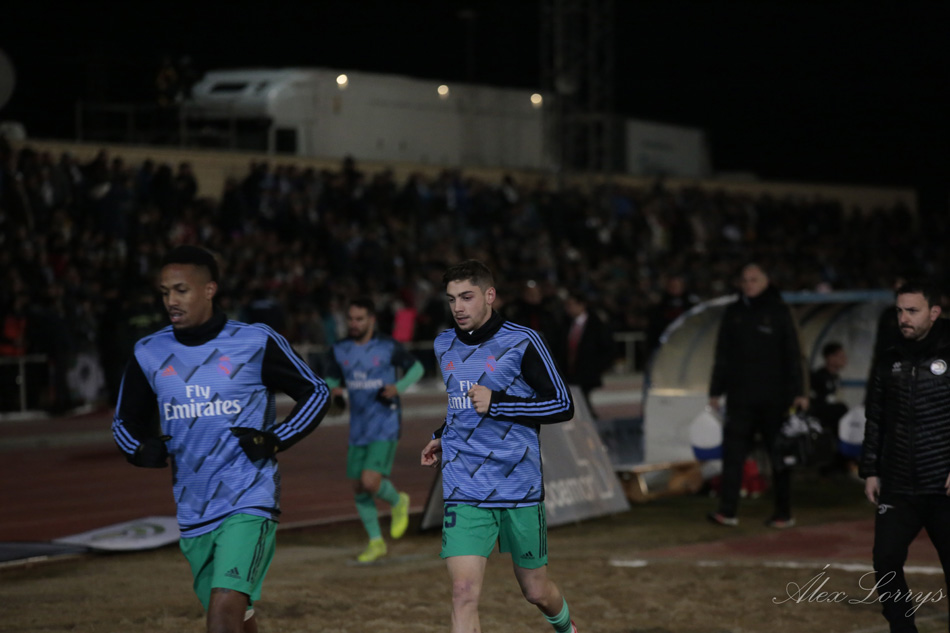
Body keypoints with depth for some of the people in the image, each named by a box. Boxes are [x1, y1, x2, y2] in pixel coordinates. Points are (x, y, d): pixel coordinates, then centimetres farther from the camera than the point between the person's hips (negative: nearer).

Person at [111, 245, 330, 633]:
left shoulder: (256, 343, -6)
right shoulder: (149, 354, 5)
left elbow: (316, 392, 6)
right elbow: (126, 420, 18)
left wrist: (275, 440, -9)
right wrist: (142, 449, -5)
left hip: (249, 503, -5)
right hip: (193, 514, 5)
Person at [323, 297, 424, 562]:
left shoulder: (388, 347, -8)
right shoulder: (339, 351, 2)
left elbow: (417, 368, 4)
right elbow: (331, 380, 13)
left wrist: (399, 387, -14)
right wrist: (332, 390, -11)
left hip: (385, 428, -5)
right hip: (358, 430, 5)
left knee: (370, 482, -19)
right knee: (359, 489, 6)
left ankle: (398, 502, 15)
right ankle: (376, 543, 22)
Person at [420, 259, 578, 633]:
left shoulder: (522, 342, -7)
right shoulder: (444, 346, 10)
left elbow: (563, 406, -8)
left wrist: (496, 403, -16)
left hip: (520, 488, -2)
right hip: (464, 491, 3)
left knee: (536, 592, 12)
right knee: (464, 592, -15)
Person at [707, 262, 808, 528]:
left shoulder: (778, 311, 0)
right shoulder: (733, 312, 10)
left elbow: (793, 354, -2)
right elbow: (722, 355, 14)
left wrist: (798, 392, -8)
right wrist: (716, 390, 10)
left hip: (774, 397, -3)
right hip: (740, 395, 3)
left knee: (779, 453, 3)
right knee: (733, 451, -4)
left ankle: (784, 513, 9)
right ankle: (728, 510, -3)